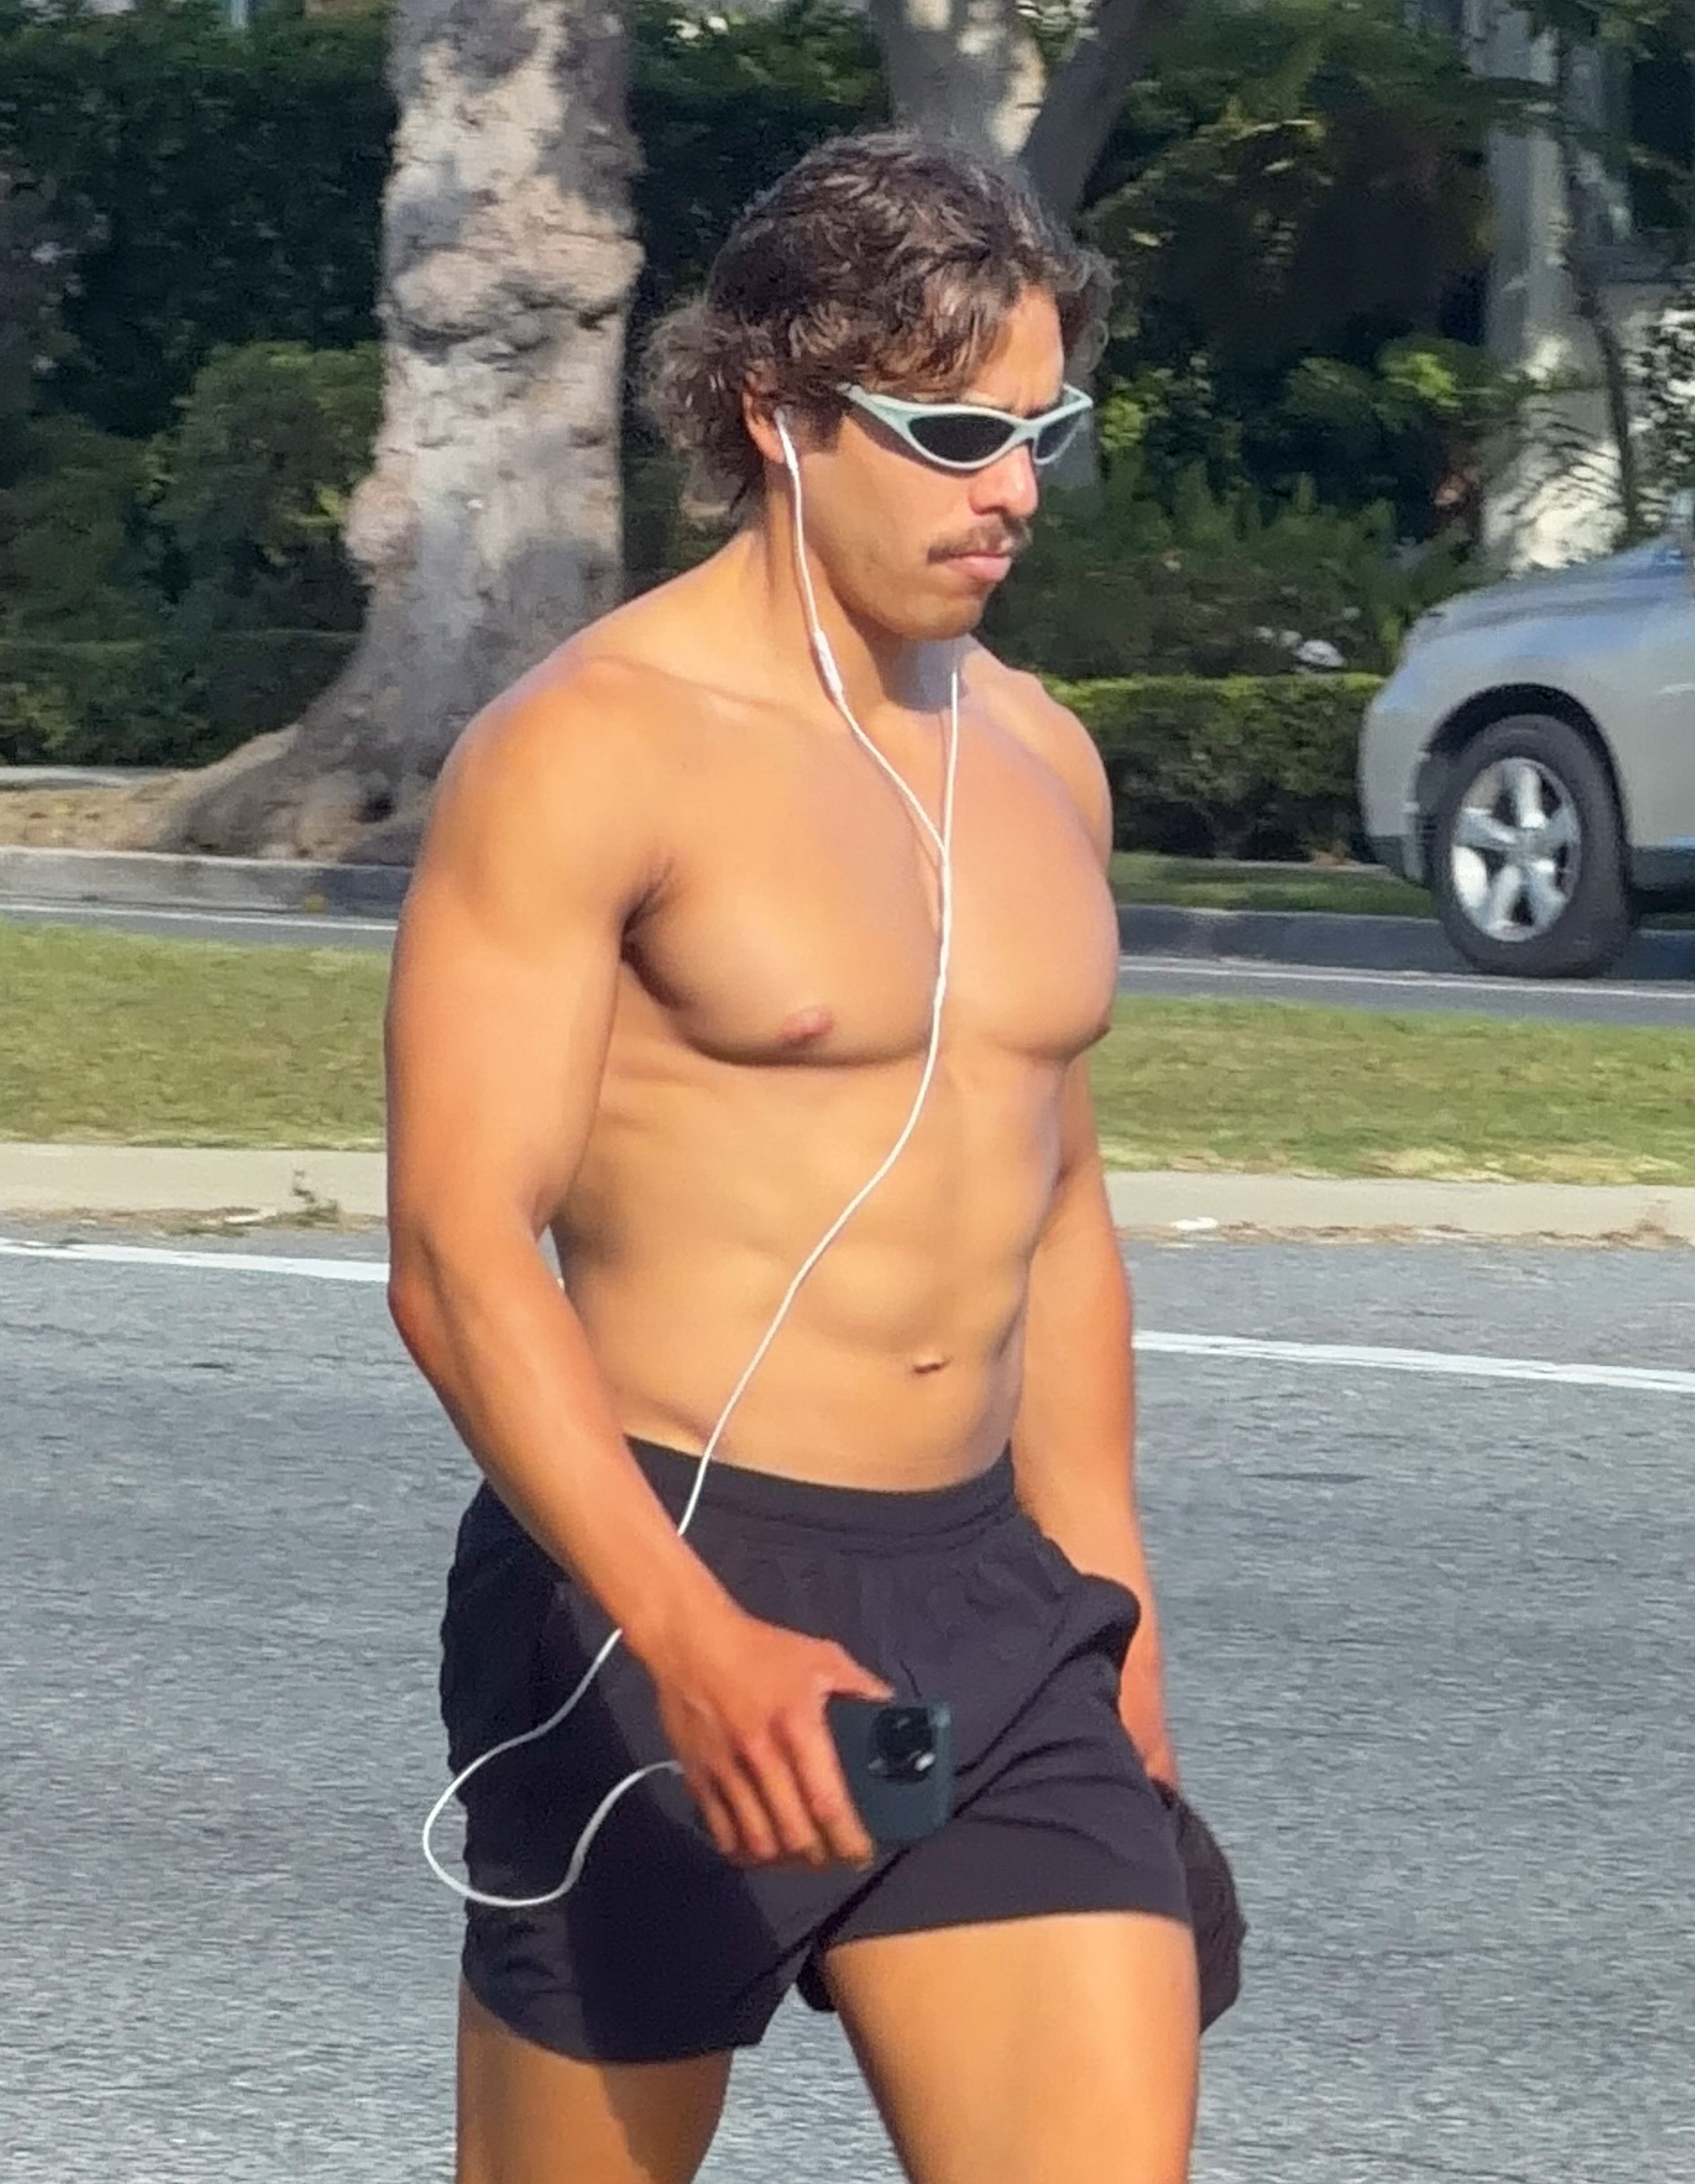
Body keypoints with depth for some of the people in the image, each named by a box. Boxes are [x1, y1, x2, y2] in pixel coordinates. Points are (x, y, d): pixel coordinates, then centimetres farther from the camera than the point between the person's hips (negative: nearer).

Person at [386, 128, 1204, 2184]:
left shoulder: (1039, 757, 12)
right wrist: (695, 1643, -31)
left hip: (991, 1598, 6)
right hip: (653, 1582, -6)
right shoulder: (592, 747, -11)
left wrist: (1101, 1597, 23)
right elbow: (461, 1252, -19)